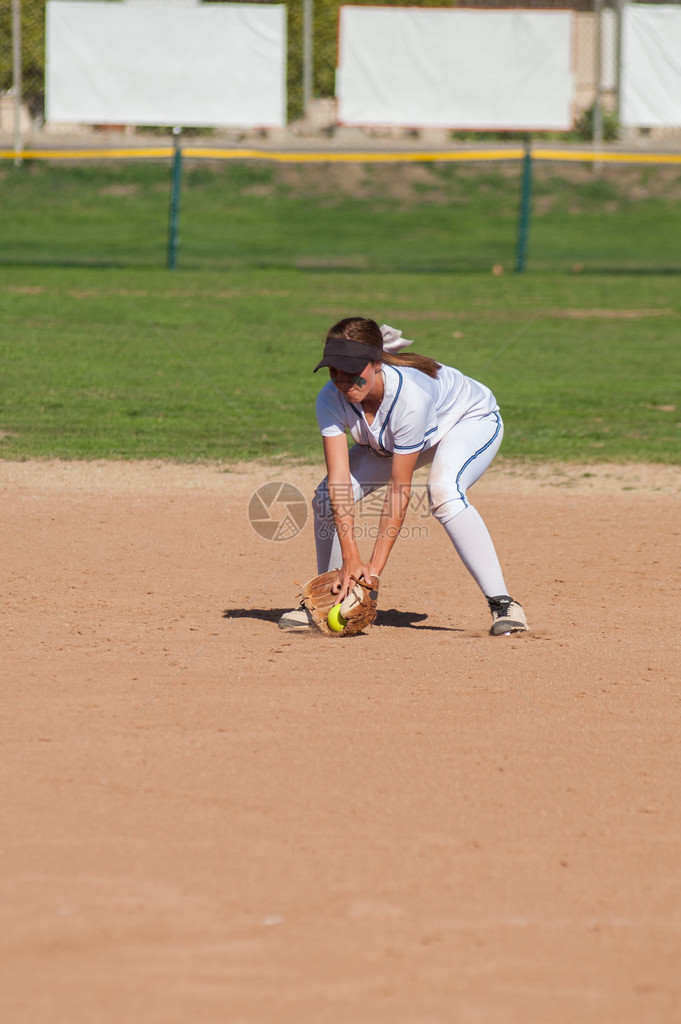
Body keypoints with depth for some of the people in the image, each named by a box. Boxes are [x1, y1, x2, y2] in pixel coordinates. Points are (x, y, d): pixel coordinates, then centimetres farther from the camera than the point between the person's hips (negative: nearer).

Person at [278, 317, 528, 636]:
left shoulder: (410, 395, -42)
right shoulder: (331, 399, -27)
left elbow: (398, 490, -37)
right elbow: (339, 480, -31)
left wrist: (375, 566, -37)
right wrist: (351, 559, -40)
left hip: (471, 421, -6)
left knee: (444, 491, -35)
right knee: (327, 496, -9)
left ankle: (502, 604, -31)